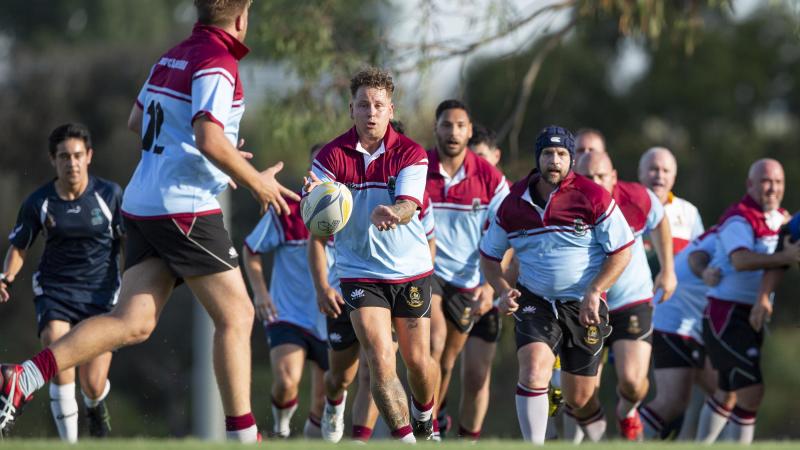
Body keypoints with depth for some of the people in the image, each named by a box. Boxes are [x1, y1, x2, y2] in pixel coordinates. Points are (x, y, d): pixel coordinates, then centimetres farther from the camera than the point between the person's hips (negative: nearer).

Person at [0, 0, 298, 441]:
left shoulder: (171, 59, 16)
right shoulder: (218, 64, -12)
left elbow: (137, 121, 28)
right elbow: (210, 141, -23)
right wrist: (257, 182, -8)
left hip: (142, 205, 8)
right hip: (185, 209, -8)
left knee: (132, 322, 1)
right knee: (235, 316, 2)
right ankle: (242, 436, 4)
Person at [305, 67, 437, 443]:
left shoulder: (411, 154, -8)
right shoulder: (332, 157, -8)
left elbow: (408, 207, -24)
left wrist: (391, 213, -49)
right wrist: (321, 286, -11)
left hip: (411, 271, 1)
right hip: (359, 274, -1)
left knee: (418, 360, 8)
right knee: (380, 359, -16)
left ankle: (425, 421, 38)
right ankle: (405, 441, -8)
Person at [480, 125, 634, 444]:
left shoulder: (593, 198, -9)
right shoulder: (514, 203, 0)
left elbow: (621, 252, -6)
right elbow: (489, 256, 12)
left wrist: (593, 292, -17)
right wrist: (503, 291, -6)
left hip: (583, 306, -1)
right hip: (534, 301, 1)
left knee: (579, 398, 5)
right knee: (533, 367, -24)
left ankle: (596, 427, 38)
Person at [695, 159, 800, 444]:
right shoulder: (739, 220, -16)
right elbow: (741, 259, -35)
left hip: (752, 316, 9)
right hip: (727, 315, -9)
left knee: (727, 393, 17)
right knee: (752, 390, -17)